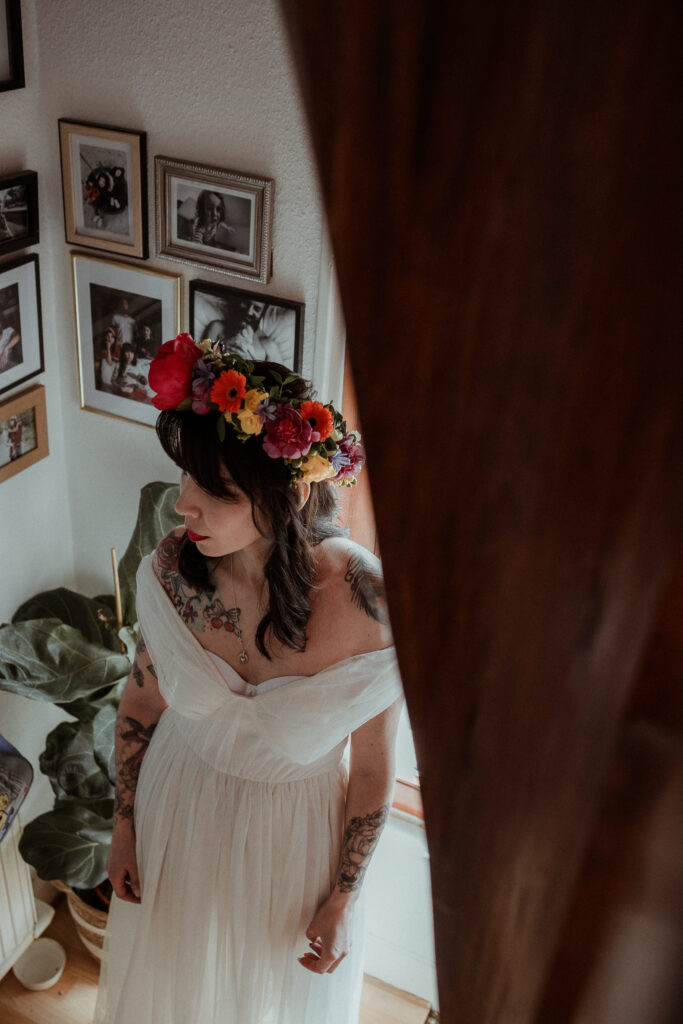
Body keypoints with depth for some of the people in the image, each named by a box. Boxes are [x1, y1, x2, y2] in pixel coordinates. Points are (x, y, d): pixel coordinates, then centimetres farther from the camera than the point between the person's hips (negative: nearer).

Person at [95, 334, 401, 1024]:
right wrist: (124, 830, 4)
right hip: (179, 809, 2)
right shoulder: (172, 570, -24)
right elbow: (140, 702, -5)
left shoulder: (368, 609, -32)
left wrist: (342, 901, -5)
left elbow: (372, 771, -16)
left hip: (296, 835, -2)